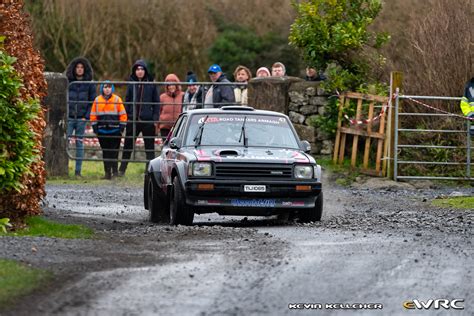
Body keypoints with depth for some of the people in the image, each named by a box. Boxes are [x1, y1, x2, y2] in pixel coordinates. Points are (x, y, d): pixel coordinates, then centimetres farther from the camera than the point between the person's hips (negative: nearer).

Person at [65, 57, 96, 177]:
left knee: (80, 143, 3)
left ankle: (78, 171, 6)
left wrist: (86, 116, -5)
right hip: (69, 117, 0)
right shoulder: (68, 82, 5)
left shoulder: (89, 84, 5)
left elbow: (93, 101, 5)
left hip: (82, 118, 0)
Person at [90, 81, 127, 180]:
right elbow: (93, 115, 9)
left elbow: (123, 115, 2)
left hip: (115, 131, -2)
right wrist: (95, 128, 3)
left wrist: (121, 128, -3)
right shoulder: (97, 100, 7)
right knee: (105, 152, 5)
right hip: (102, 131, 2)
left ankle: (115, 171, 1)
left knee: (114, 152, -4)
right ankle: (107, 172, 8)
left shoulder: (117, 99, 1)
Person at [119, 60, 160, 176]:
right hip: (133, 121, 1)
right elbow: (127, 101, 10)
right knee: (128, 145, 4)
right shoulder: (131, 85, 6)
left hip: (148, 121, -1)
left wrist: (155, 118, -4)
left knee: (149, 147, 4)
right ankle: (122, 170, 10)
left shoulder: (151, 85, 2)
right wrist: (127, 116, 1)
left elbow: (156, 103, 4)